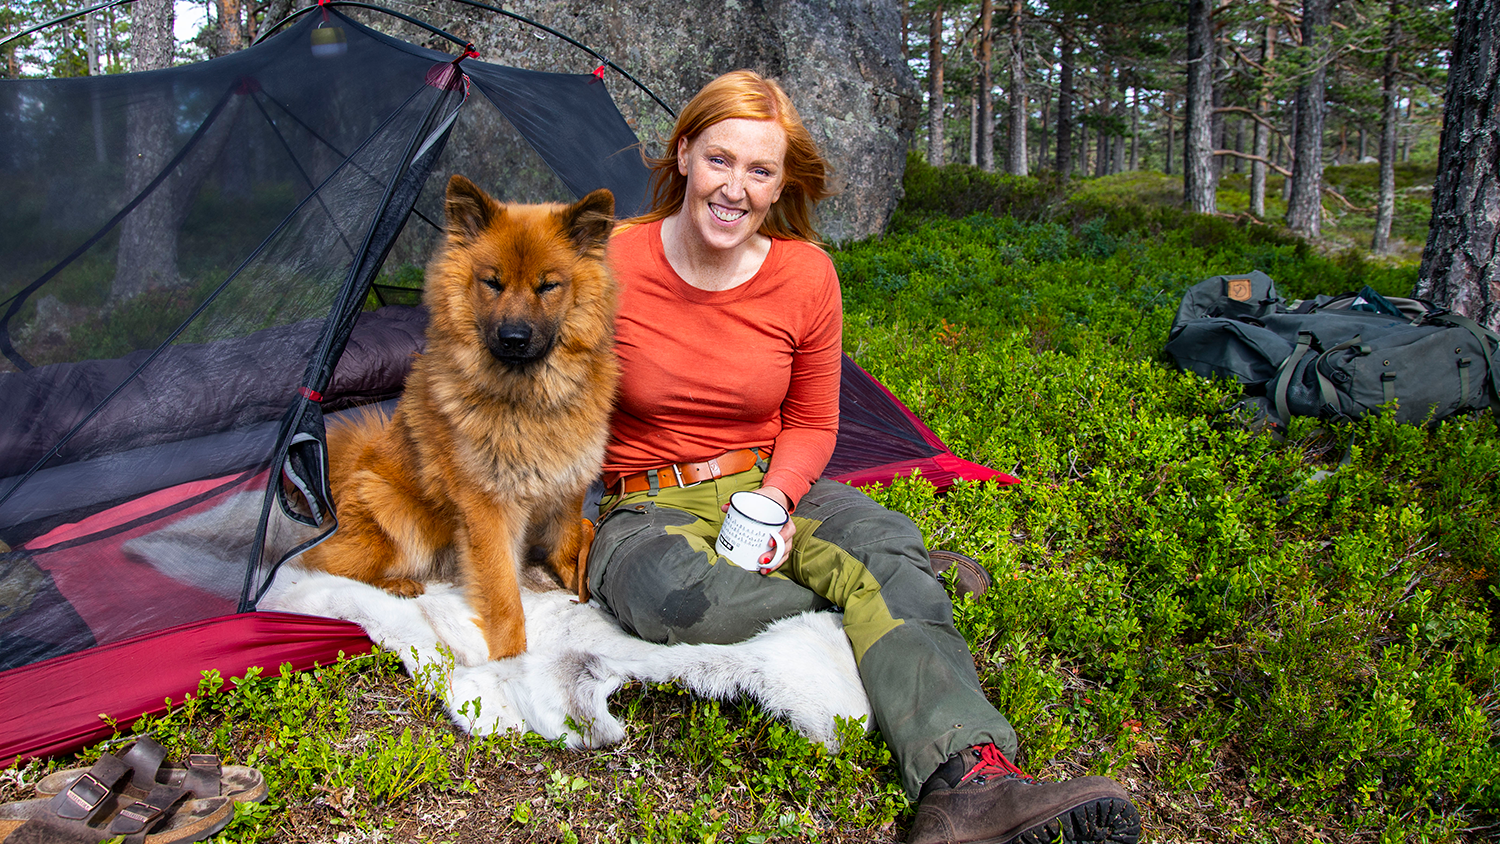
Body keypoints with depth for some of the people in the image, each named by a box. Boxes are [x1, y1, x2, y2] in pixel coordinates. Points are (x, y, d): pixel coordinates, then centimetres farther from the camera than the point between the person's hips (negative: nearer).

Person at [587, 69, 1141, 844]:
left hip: (768, 486, 2)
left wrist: (777, 494, -14)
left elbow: (811, 423, 6)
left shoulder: (805, 274, -4)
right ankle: (868, 594, -18)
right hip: (648, 508, -2)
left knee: (886, 539, -30)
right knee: (668, 589, -39)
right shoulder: (613, 265, -11)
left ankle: (964, 781, -44)